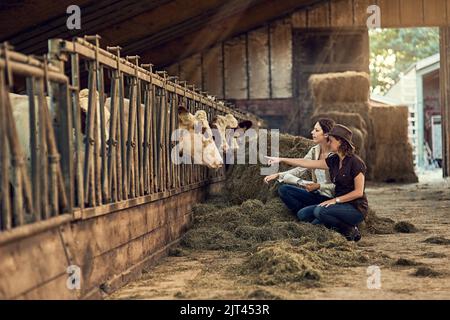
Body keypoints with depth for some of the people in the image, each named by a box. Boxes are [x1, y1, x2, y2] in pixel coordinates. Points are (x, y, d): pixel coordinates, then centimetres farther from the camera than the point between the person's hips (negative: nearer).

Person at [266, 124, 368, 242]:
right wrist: (281, 160, 3)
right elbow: (307, 163, 6)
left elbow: (358, 192, -17)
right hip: (341, 205, 8)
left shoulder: (355, 162, -16)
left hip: (356, 208, -8)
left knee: (319, 211, -28)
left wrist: (336, 200, -19)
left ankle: (350, 230, -7)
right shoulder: (334, 160, 7)